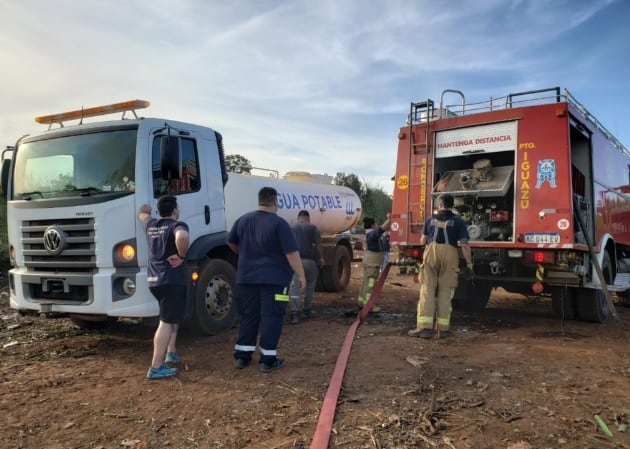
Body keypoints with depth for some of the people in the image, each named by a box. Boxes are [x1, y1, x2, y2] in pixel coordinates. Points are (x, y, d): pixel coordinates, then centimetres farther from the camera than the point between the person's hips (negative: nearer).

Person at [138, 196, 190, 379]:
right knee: (167, 322, -6)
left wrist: (144, 211, 59)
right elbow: (182, 237, -35)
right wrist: (181, 255, -20)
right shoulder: (177, 225, -10)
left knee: (174, 316, 27)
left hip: (154, 281, 8)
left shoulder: (151, 224, 13)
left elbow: (142, 216, 38)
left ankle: (171, 353, 32)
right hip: (172, 280, -8)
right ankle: (156, 367, -8)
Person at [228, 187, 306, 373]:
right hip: (274, 278, -5)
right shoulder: (279, 223, -13)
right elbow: (292, 252, -15)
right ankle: (268, 360, 5)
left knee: (248, 316, 14)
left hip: (247, 277, 5)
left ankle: (242, 356, 18)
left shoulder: (243, 220, 5)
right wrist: (301, 275, -9)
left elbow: (231, 242, 19)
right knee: (271, 317, 2)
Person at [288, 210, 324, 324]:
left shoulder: (291, 228, 10)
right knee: (309, 286, 17)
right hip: (310, 260, -1)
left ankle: (294, 313, -16)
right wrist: (321, 258, 7)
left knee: (294, 286, -3)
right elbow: (318, 245, -4)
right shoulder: (313, 228, 1)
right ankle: (307, 311, 26)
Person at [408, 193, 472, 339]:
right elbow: (464, 245, -2)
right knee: (445, 292, 6)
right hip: (450, 254, -1)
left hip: (431, 252, 1)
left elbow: (422, 241, 20)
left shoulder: (430, 219, 15)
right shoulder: (458, 221, 9)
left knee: (427, 289, 1)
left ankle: (424, 327, -6)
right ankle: (443, 328, 9)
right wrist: (469, 263, 3)